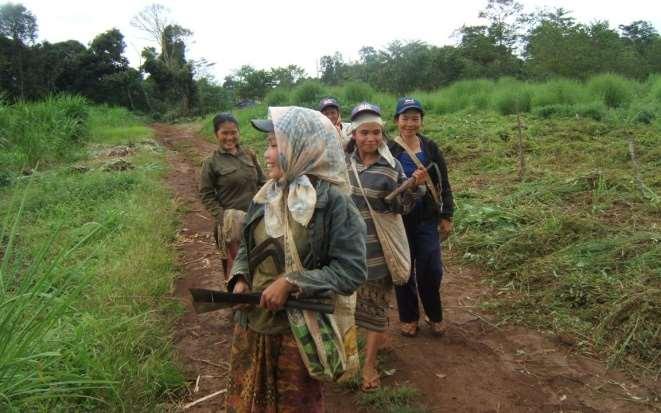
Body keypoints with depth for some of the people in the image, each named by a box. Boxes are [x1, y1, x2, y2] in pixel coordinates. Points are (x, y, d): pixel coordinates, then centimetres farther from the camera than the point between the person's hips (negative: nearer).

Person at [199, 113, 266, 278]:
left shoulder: (249, 155, 5)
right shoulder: (211, 162, -6)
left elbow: (261, 182, 12)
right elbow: (206, 194, -4)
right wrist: (222, 217, -12)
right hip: (232, 221, -4)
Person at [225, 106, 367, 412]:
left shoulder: (333, 201, -18)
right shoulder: (266, 196, 1)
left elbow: (351, 270, -21)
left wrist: (291, 283, -25)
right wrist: (240, 279, -6)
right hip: (252, 322, 6)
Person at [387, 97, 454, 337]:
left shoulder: (431, 148, 2)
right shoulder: (388, 151, -5)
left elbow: (444, 184, 6)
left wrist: (447, 217, 5)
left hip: (427, 220, 1)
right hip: (400, 220, -1)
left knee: (431, 271, 2)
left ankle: (435, 316, 25)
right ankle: (409, 318, 26)